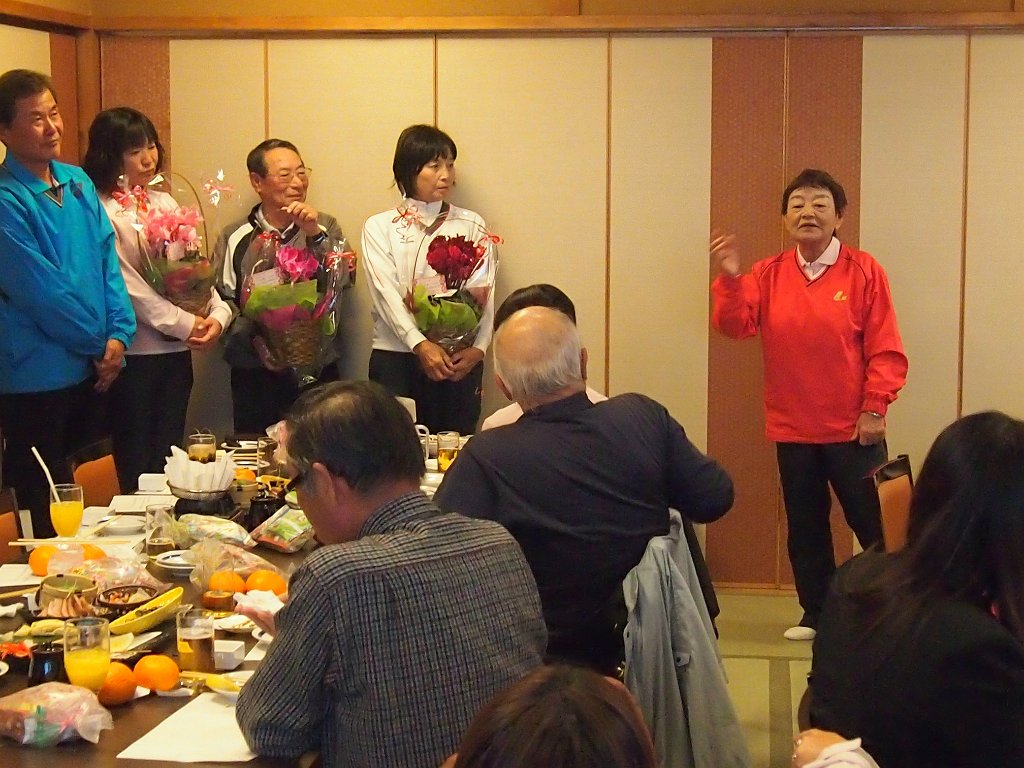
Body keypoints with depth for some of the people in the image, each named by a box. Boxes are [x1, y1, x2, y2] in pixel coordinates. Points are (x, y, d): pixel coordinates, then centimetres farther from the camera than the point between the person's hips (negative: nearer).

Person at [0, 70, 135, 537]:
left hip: (91, 370, 7)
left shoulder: (77, 182, 7)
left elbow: (107, 262, 8)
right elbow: (42, 293, -18)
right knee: (45, 508, 4)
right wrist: (98, 345, -8)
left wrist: (119, 334, -4)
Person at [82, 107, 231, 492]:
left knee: (169, 450, 12)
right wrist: (185, 323, -15)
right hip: (135, 353, -6)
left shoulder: (164, 203, 11)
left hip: (176, 349, 6)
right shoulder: (101, 212, -10)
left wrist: (218, 312, -9)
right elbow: (129, 286, -15)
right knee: (136, 459, 3)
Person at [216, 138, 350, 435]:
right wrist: (254, 339, -14)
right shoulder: (235, 238, 7)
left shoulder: (325, 227, 11)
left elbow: (344, 279, -5)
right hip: (254, 375, 0)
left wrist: (315, 234, -16)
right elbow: (222, 301, 0)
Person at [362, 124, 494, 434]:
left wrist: (478, 348, -13)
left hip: (459, 360, 1)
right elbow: (386, 292, -5)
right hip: (395, 357, -1)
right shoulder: (380, 227, 7)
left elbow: (485, 292, 3)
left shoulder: (472, 225, 12)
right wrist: (419, 344, -19)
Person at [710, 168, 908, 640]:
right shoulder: (768, 275, 4)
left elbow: (885, 350, -6)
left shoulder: (863, 272, -5)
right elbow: (735, 326, -7)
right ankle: (818, 615, 24)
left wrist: (874, 409, -12)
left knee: (874, 524, 2)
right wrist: (730, 279, -22)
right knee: (805, 526, 11)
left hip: (852, 429, -3)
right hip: (792, 429, 3)